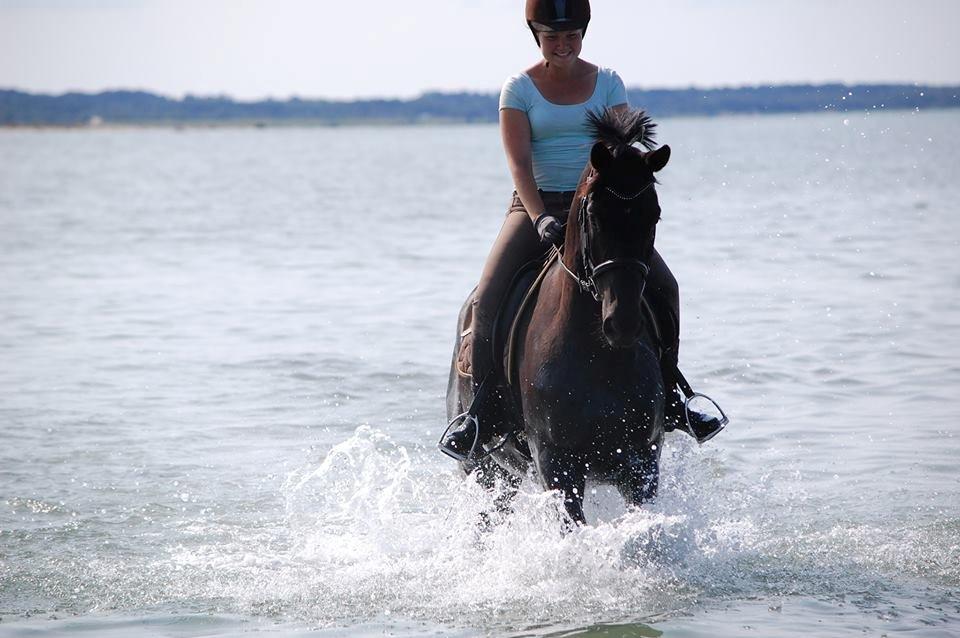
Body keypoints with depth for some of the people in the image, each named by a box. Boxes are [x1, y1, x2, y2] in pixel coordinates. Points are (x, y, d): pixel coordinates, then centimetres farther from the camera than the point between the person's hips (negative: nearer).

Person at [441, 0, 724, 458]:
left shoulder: (606, 82, 7)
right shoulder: (519, 88, 1)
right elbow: (519, 163, -9)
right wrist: (541, 219, -25)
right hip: (537, 205, -2)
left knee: (663, 287, -16)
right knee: (489, 298, -23)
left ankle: (667, 398, -3)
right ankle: (482, 408, -11)